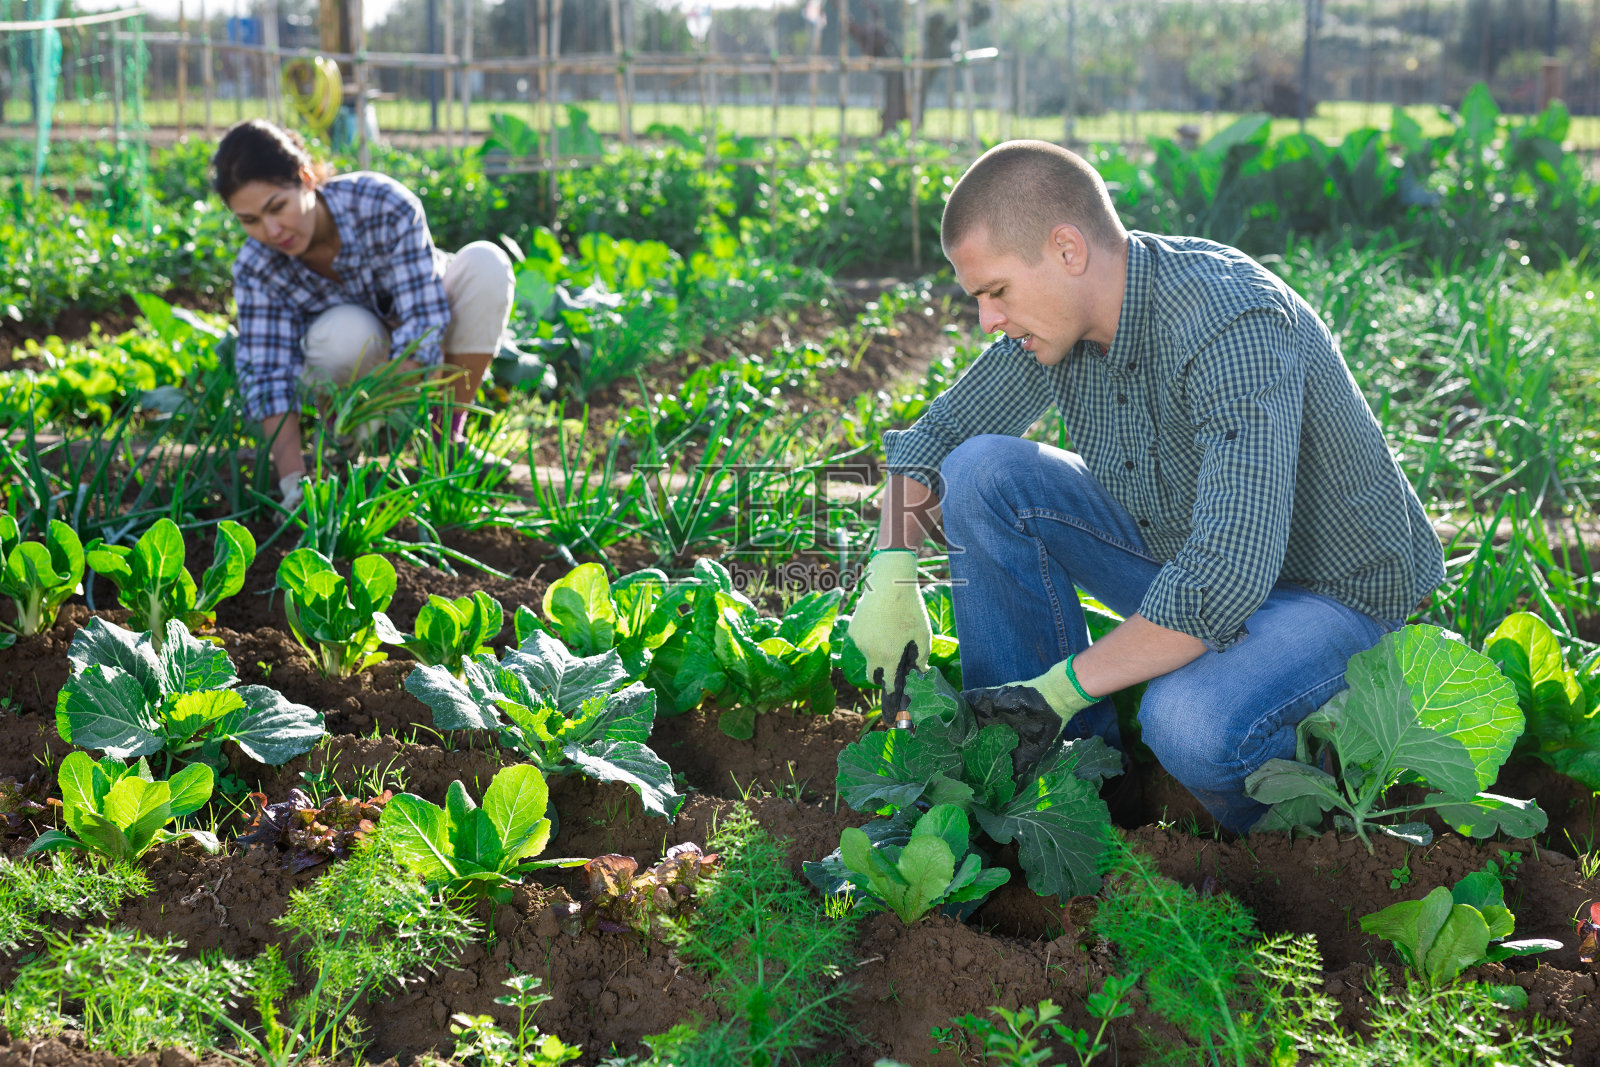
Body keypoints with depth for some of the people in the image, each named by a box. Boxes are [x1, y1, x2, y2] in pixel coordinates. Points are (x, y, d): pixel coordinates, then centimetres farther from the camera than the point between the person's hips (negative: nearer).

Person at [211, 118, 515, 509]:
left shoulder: (386, 207, -31)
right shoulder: (255, 270, -24)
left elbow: (422, 327, -33)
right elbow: (267, 375, -28)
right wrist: (292, 480, -42)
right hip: (352, 361, 0)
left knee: (485, 261, -30)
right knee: (344, 333, -38)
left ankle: (447, 431, -17)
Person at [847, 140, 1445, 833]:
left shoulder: (1234, 328, -33)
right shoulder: (1061, 311, -8)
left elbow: (1230, 576, -41)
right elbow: (936, 435, 6)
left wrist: (1062, 687, -34)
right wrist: (890, 574, -11)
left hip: (1335, 594, -7)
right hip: (1184, 555, 7)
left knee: (1189, 722, -37)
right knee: (982, 471, -9)